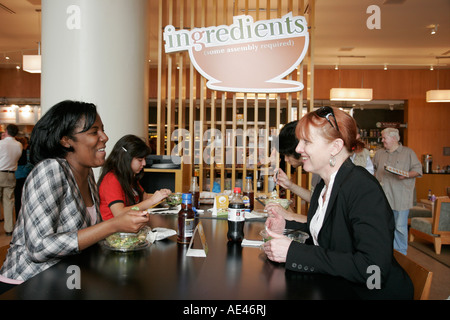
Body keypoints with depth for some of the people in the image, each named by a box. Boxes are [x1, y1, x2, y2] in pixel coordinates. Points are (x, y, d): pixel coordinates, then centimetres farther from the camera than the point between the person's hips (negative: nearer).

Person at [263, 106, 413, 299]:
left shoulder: (364, 189, -21)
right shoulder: (324, 185, 6)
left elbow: (373, 267, -30)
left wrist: (294, 252, -30)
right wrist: (286, 226, 1)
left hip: (369, 293, -7)